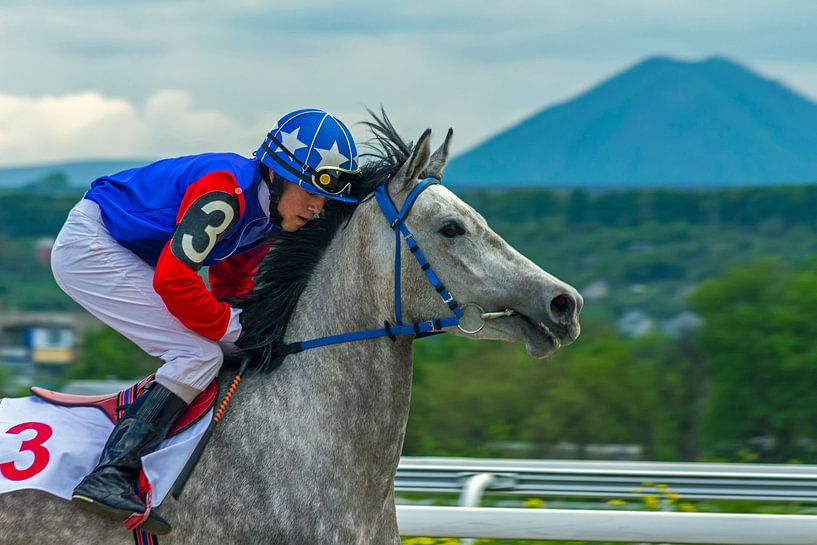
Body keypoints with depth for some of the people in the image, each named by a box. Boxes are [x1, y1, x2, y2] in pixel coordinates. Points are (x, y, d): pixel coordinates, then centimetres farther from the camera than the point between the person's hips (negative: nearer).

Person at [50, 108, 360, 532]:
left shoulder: (268, 213, 3)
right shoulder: (228, 190, -27)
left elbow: (231, 284, 15)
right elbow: (173, 279, -30)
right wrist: (235, 327, -18)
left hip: (130, 256, 11)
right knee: (199, 354, -19)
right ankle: (108, 476, -24)